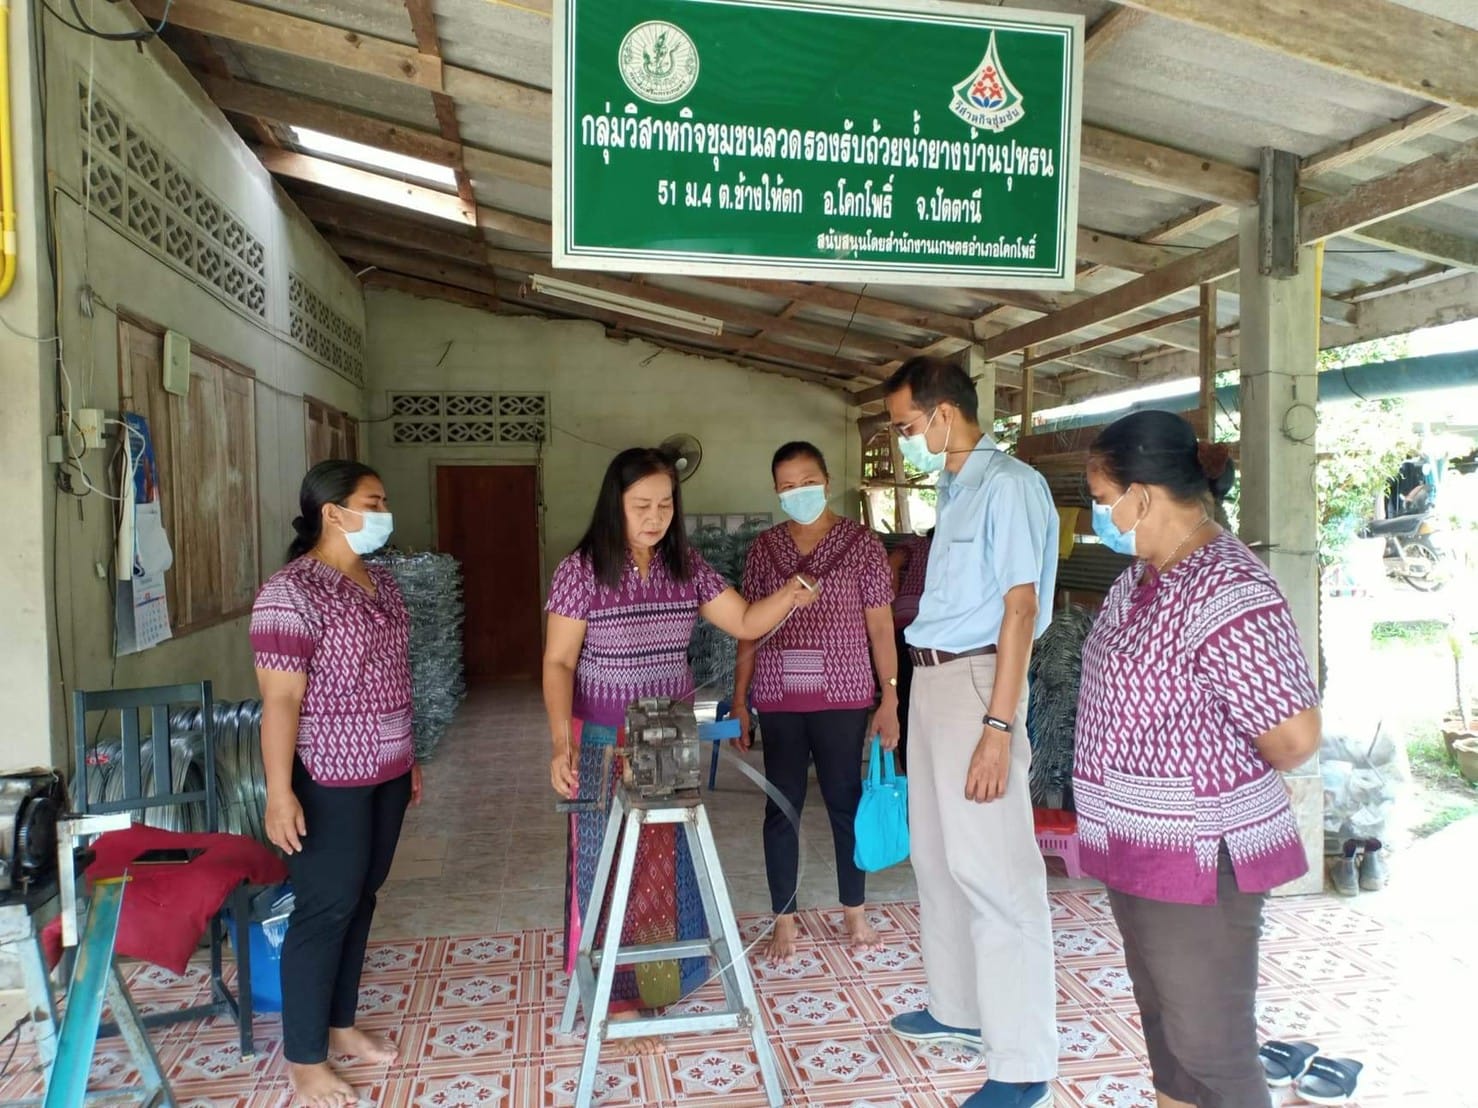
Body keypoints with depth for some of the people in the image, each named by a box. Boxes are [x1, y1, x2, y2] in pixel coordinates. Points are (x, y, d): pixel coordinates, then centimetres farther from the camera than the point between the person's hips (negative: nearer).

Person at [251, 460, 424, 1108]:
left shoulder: (380, 580, 9)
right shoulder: (290, 591, -17)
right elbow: (280, 700, -19)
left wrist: (408, 758, 18)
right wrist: (279, 792, -22)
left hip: (384, 769, 8)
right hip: (329, 778, -8)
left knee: (360, 898, 16)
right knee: (324, 909, 2)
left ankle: (340, 1024, 33)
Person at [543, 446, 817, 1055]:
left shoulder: (687, 567, 0)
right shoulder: (580, 571, -12)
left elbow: (746, 622, 2)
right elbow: (558, 663, -11)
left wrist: (789, 594, -18)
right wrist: (561, 742, -22)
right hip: (605, 743, -4)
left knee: (672, 862, 15)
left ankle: (667, 977, 35)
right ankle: (618, 998, 22)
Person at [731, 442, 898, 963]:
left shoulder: (861, 543, -2)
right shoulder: (763, 548, 4)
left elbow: (880, 627, -2)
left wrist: (890, 699, -6)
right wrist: (739, 702, 4)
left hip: (842, 695, -1)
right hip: (778, 699, 2)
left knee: (845, 800, 10)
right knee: (783, 806, 8)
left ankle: (855, 913, 28)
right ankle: (784, 921, 22)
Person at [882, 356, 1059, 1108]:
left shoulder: (1008, 484, -13)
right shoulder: (955, 489, 14)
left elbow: (1020, 607, -19)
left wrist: (998, 727, -24)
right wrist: (910, 695, 16)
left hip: (974, 679, -10)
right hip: (933, 679, 10)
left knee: (993, 868, -5)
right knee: (938, 853, 18)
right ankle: (959, 1007, 34)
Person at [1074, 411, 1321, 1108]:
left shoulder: (1227, 593, -25)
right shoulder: (1143, 575, 5)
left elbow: (1295, 737, -25)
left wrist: (1231, 787, -6)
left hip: (1197, 862, -9)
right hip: (1138, 851, 9)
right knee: (1163, 1025, 24)